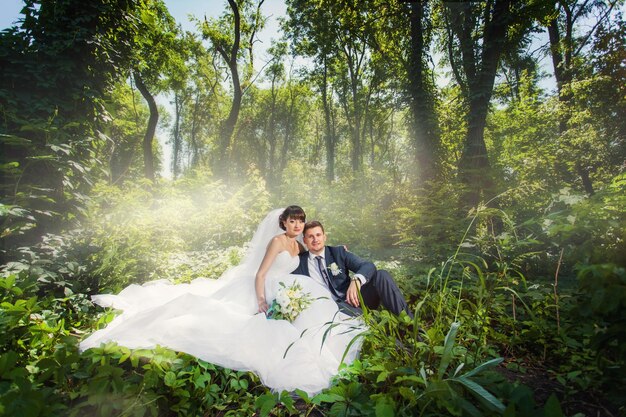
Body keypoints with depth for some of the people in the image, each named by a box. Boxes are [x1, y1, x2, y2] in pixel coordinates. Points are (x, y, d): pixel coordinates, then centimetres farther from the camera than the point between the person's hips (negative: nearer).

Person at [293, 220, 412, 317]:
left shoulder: (338, 252, 7)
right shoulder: (299, 262, 7)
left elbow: (368, 266, -8)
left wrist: (356, 280, -29)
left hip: (353, 297, 2)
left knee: (382, 275, -23)